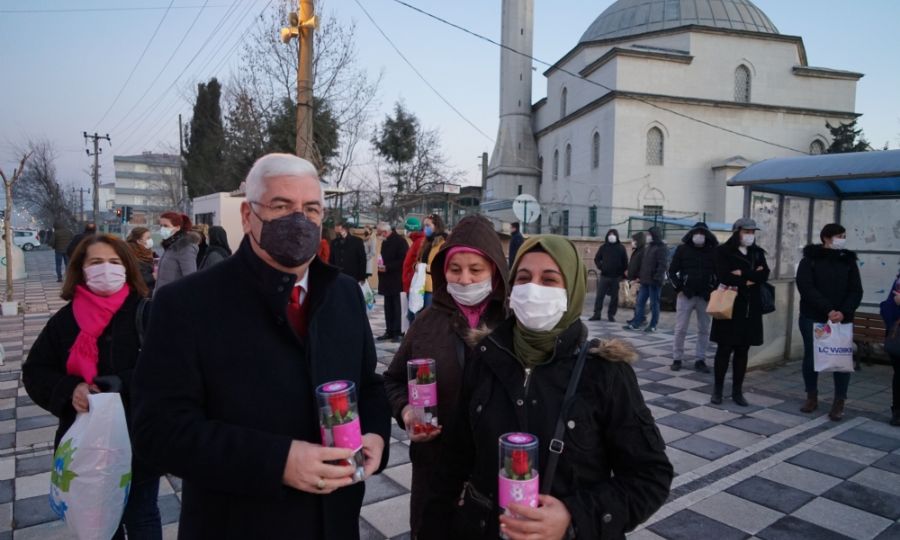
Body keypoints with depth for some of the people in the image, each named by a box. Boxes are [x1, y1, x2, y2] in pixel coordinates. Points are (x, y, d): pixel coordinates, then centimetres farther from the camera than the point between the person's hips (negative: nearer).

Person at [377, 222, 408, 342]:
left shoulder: (399, 241, -10)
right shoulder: (385, 242, 16)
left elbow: (402, 260, -17)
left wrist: (387, 267, -17)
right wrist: (381, 266, 4)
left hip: (396, 281, -8)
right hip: (387, 281, 8)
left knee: (396, 307, -4)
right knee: (388, 307, 11)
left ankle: (397, 332, 1)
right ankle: (390, 331, 18)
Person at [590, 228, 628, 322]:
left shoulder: (621, 248, 2)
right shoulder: (603, 247, 5)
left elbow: (625, 262, 2)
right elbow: (597, 259, 11)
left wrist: (623, 274, -3)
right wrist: (600, 267, -6)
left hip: (616, 277, -1)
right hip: (604, 276, 1)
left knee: (614, 297, 5)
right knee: (599, 295, -1)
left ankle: (611, 314, 13)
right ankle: (597, 314, 5)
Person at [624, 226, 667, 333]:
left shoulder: (662, 248, -9)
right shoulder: (649, 247, 17)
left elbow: (663, 265, -17)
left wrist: (657, 278, -24)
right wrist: (640, 276, 15)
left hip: (654, 281, -8)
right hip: (645, 280, 8)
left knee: (654, 304, 1)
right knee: (640, 302, 8)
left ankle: (653, 326, 9)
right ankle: (635, 323, 12)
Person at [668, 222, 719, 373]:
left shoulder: (713, 250, 3)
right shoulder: (682, 249, 0)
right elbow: (672, 271, 3)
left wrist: (714, 288, -5)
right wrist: (679, 287, -6)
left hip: (705, 296, 1)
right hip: (685, 295, -1)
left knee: (704, 330, 6)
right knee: (680, 329, 1)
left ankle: (700, 360, 15)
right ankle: (677, 359, 11)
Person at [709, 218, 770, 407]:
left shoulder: (758, 253, 11)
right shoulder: (723, 251, -2)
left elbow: (764, 276, -4)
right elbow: (723, 276, -16)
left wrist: (742, 274, -15)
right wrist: (750, 279, -9)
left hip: (751, 308, 4)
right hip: (729, 306, -4)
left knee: (743, 350, 8)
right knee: (724, 349, 0)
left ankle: (737, 391, 16)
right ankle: (717, 390, 9)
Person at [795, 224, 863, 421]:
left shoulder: (849, 261, 8)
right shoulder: (809, 259, 0)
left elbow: (856, 291, 1)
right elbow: (806, 287, -11)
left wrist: (844, 312, -16)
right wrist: (828, 310, -20)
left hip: (842, 319, 1)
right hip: (812, 318, -1)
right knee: (810, 356, 6)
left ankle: (839, 402, 8)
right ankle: (812, 397, 20)